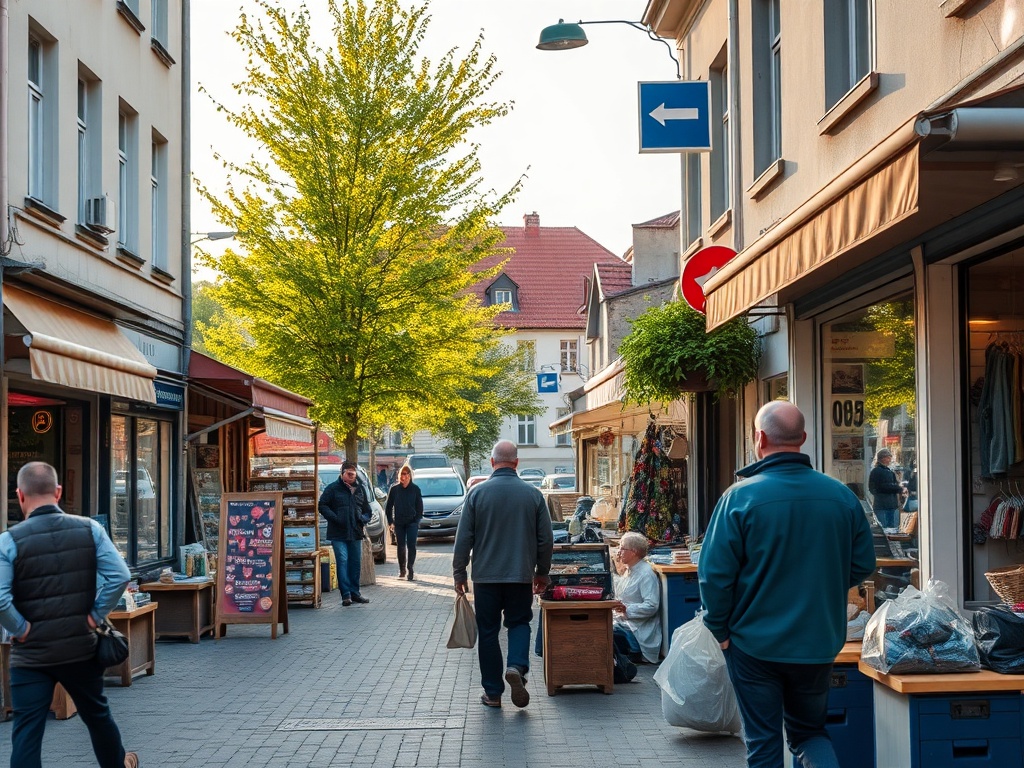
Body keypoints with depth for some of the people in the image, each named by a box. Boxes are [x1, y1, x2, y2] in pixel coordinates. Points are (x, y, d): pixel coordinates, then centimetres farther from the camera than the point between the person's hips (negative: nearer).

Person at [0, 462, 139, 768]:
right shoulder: (90, 529, -4)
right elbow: (119, 576, -11)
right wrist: (96, 615, -2)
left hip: (31, 654, -3)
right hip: (81, 648, 3)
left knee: (27, 732, 2)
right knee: (97, 714, 24)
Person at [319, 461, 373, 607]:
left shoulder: (359, 490, 14)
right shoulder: (333, 489, -1)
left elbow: (368, 511, 21)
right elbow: (322, 506, -3)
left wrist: (363, 518, -1)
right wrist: (335, 518, -14)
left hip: (356, 534, 5)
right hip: (338, 534, -5)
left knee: (356, 563, 8)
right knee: (342, 562, -10)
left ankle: (354, 593, 18)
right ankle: (346, 594, -8)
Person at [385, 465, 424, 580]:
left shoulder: (415, 489, 1)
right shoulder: (394, 489, 1)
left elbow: (419, 506, 4)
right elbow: (388, 506, 5)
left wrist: (417, 520, -5)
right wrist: (390, 521, -1)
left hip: (412, 522, -1)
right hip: (398, 522, 1)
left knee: (411, 546, -9)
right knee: (401, 546, 8)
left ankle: (409, 569, -6)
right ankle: (402, 569, 20)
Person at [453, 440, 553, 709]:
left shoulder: (478, 492, -6)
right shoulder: (533, 494, -2)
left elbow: (464, 537, -4)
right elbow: (546, 538, 3)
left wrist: (459, 573, 5)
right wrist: (542, 572, 16)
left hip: (486, 575, -1)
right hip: (521, 574, 1)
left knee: (488, 631, 8)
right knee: (519, 622, 16)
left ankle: (492, 692, 11)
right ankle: (517, 666, -11)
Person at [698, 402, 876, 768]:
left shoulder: (741, 496, -16)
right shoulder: (841, 496, -5)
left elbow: (714, 573, -15)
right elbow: (862, 565, 3)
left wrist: (720, 629, 0)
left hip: (755, 644, -3)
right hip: (819, 643, 3)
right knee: (809, 730, 20)